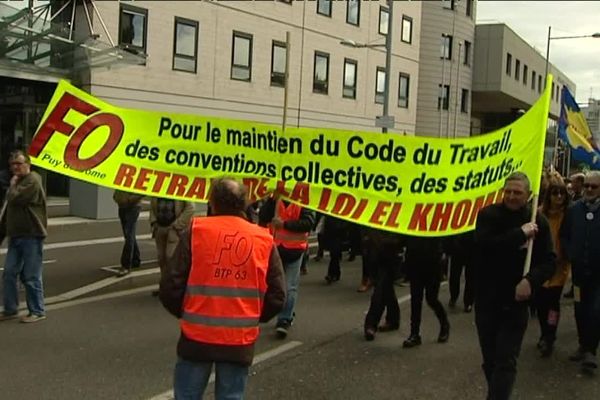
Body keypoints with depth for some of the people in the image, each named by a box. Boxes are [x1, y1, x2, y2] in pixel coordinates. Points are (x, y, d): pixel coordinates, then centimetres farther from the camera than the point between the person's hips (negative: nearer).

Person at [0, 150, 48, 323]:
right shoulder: (18, 182, 18)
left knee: (31, 277, -2)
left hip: (31, 237, -9)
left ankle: (37, 311, 8)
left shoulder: (32, 181, -11)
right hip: (16, 236, 9)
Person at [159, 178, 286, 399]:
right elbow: (276, 296, 1)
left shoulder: (195, 232, -5)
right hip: (240, 341, 1)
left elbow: (170, 286, -6)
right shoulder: (264, 240, 1)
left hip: (197, 336, -1)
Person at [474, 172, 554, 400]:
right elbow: (483, 244, -22)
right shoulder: (488, 215, -5)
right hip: (486, 299, 1)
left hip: (516, 302, -1)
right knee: (490, 359, 14)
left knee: (506, 361, -6)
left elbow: (548, 261, -4)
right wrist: (520, 233, -23)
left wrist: (530, 280, -22)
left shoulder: (538, 222, -2)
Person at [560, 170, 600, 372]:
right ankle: (583, 346, 27)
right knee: (580, 309, 12)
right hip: (580, 268, 3)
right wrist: (571, 255, -2)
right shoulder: (574, 209, 2)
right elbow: (564, 236, 10)